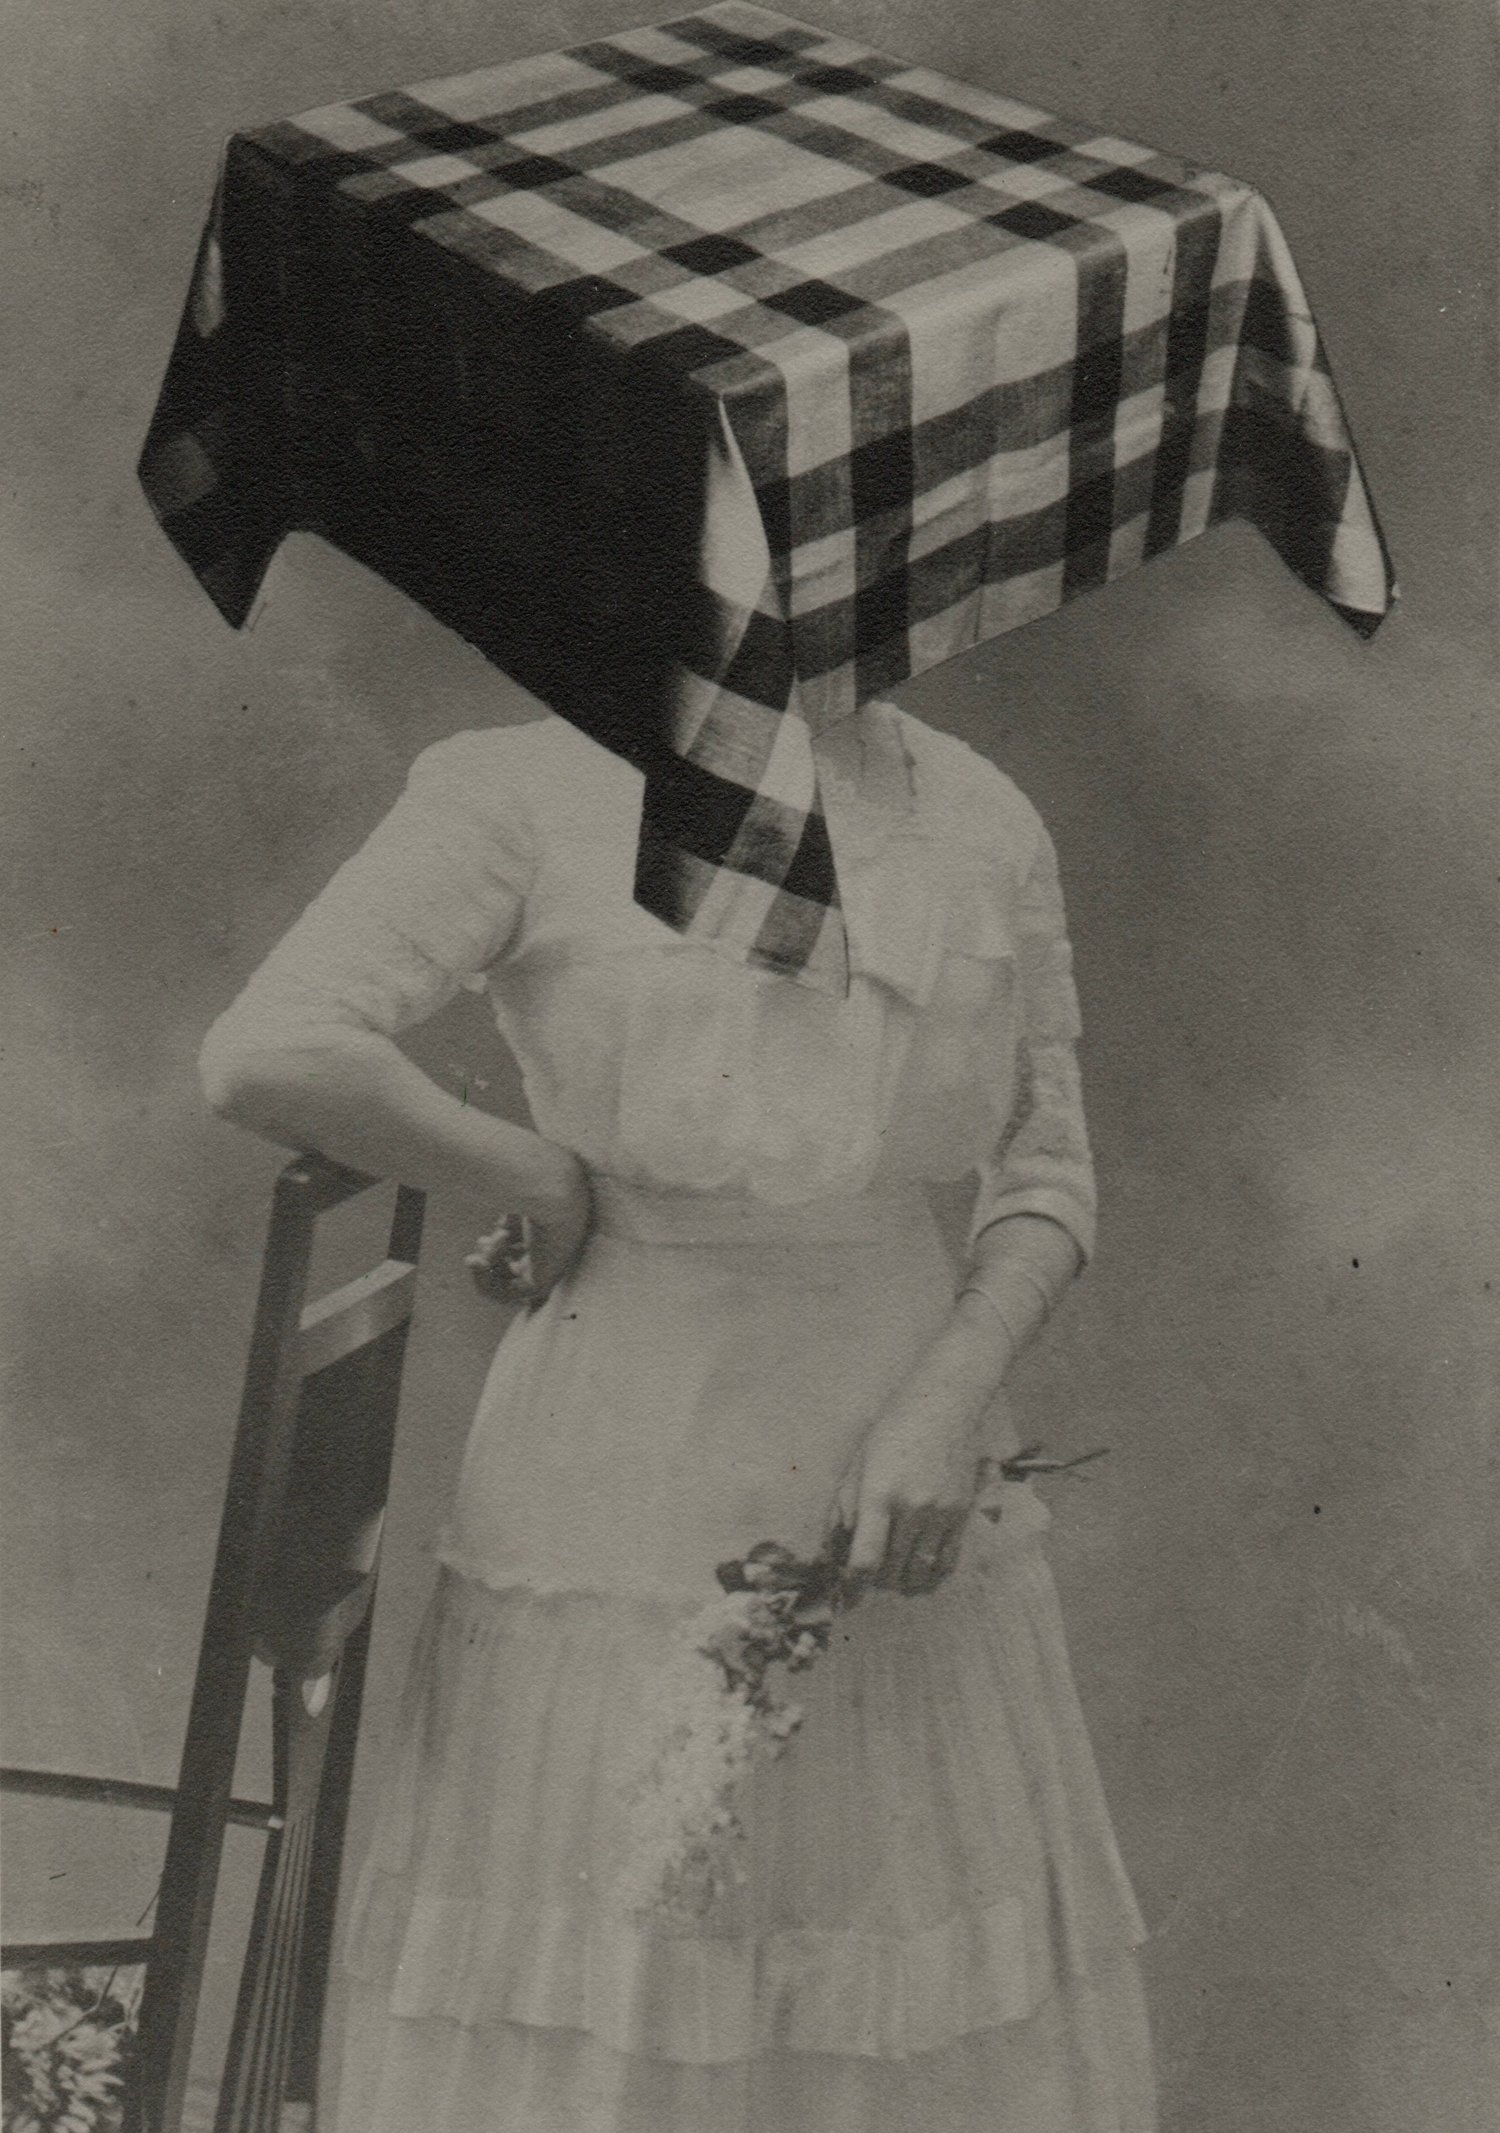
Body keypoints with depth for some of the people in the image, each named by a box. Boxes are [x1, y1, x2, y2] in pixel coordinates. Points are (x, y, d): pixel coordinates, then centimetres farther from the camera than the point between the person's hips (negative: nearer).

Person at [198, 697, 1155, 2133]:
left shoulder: (987, 824, 3)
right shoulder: (523, 790, -9)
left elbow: (1046, 1188, 6)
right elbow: (270, 1058, -22)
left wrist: (945, 1414, -10)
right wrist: (539, 1190, -12)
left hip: (895, 1478, 4)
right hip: (625, 1487, -3)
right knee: (573, 2014, 5)